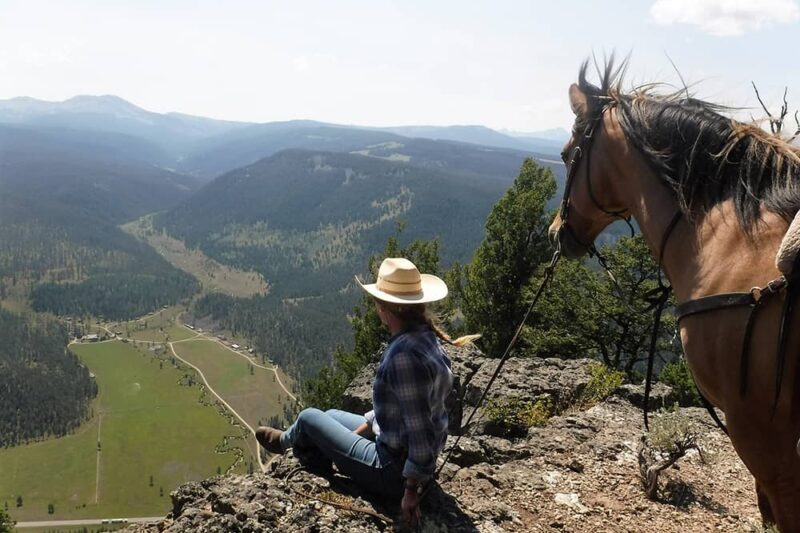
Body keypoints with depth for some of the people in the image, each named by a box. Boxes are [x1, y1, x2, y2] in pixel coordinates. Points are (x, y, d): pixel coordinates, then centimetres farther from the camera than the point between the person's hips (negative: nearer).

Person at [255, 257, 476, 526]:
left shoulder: (405, 357, -34)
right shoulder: (423, 336, -4)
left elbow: (421, 432, -31)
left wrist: (411, 489, -21)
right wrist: (361, 428, 15)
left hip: (394, 469, -8)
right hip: (401, 445, 8)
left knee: (309, 418, 10)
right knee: (332, 415, 26)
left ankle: (285, 441, 46)